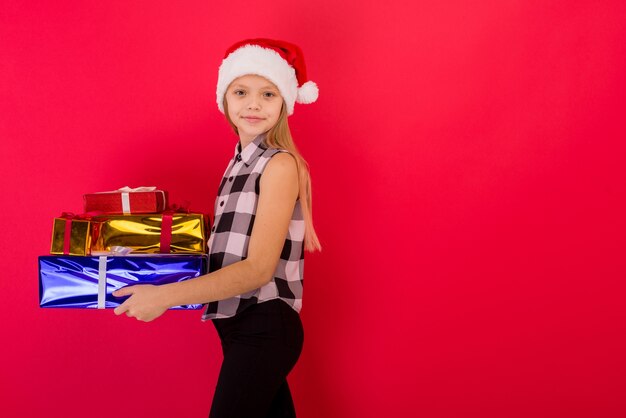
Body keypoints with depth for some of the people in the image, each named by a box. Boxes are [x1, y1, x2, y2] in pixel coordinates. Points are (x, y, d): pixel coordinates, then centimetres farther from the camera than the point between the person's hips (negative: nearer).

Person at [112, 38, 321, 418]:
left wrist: (165, 296, -21)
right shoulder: (240, 163, 11)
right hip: (238, 324, 8)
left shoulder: (280, 164, -13)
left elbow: (258, 269, -19)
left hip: (265, 328, -8)